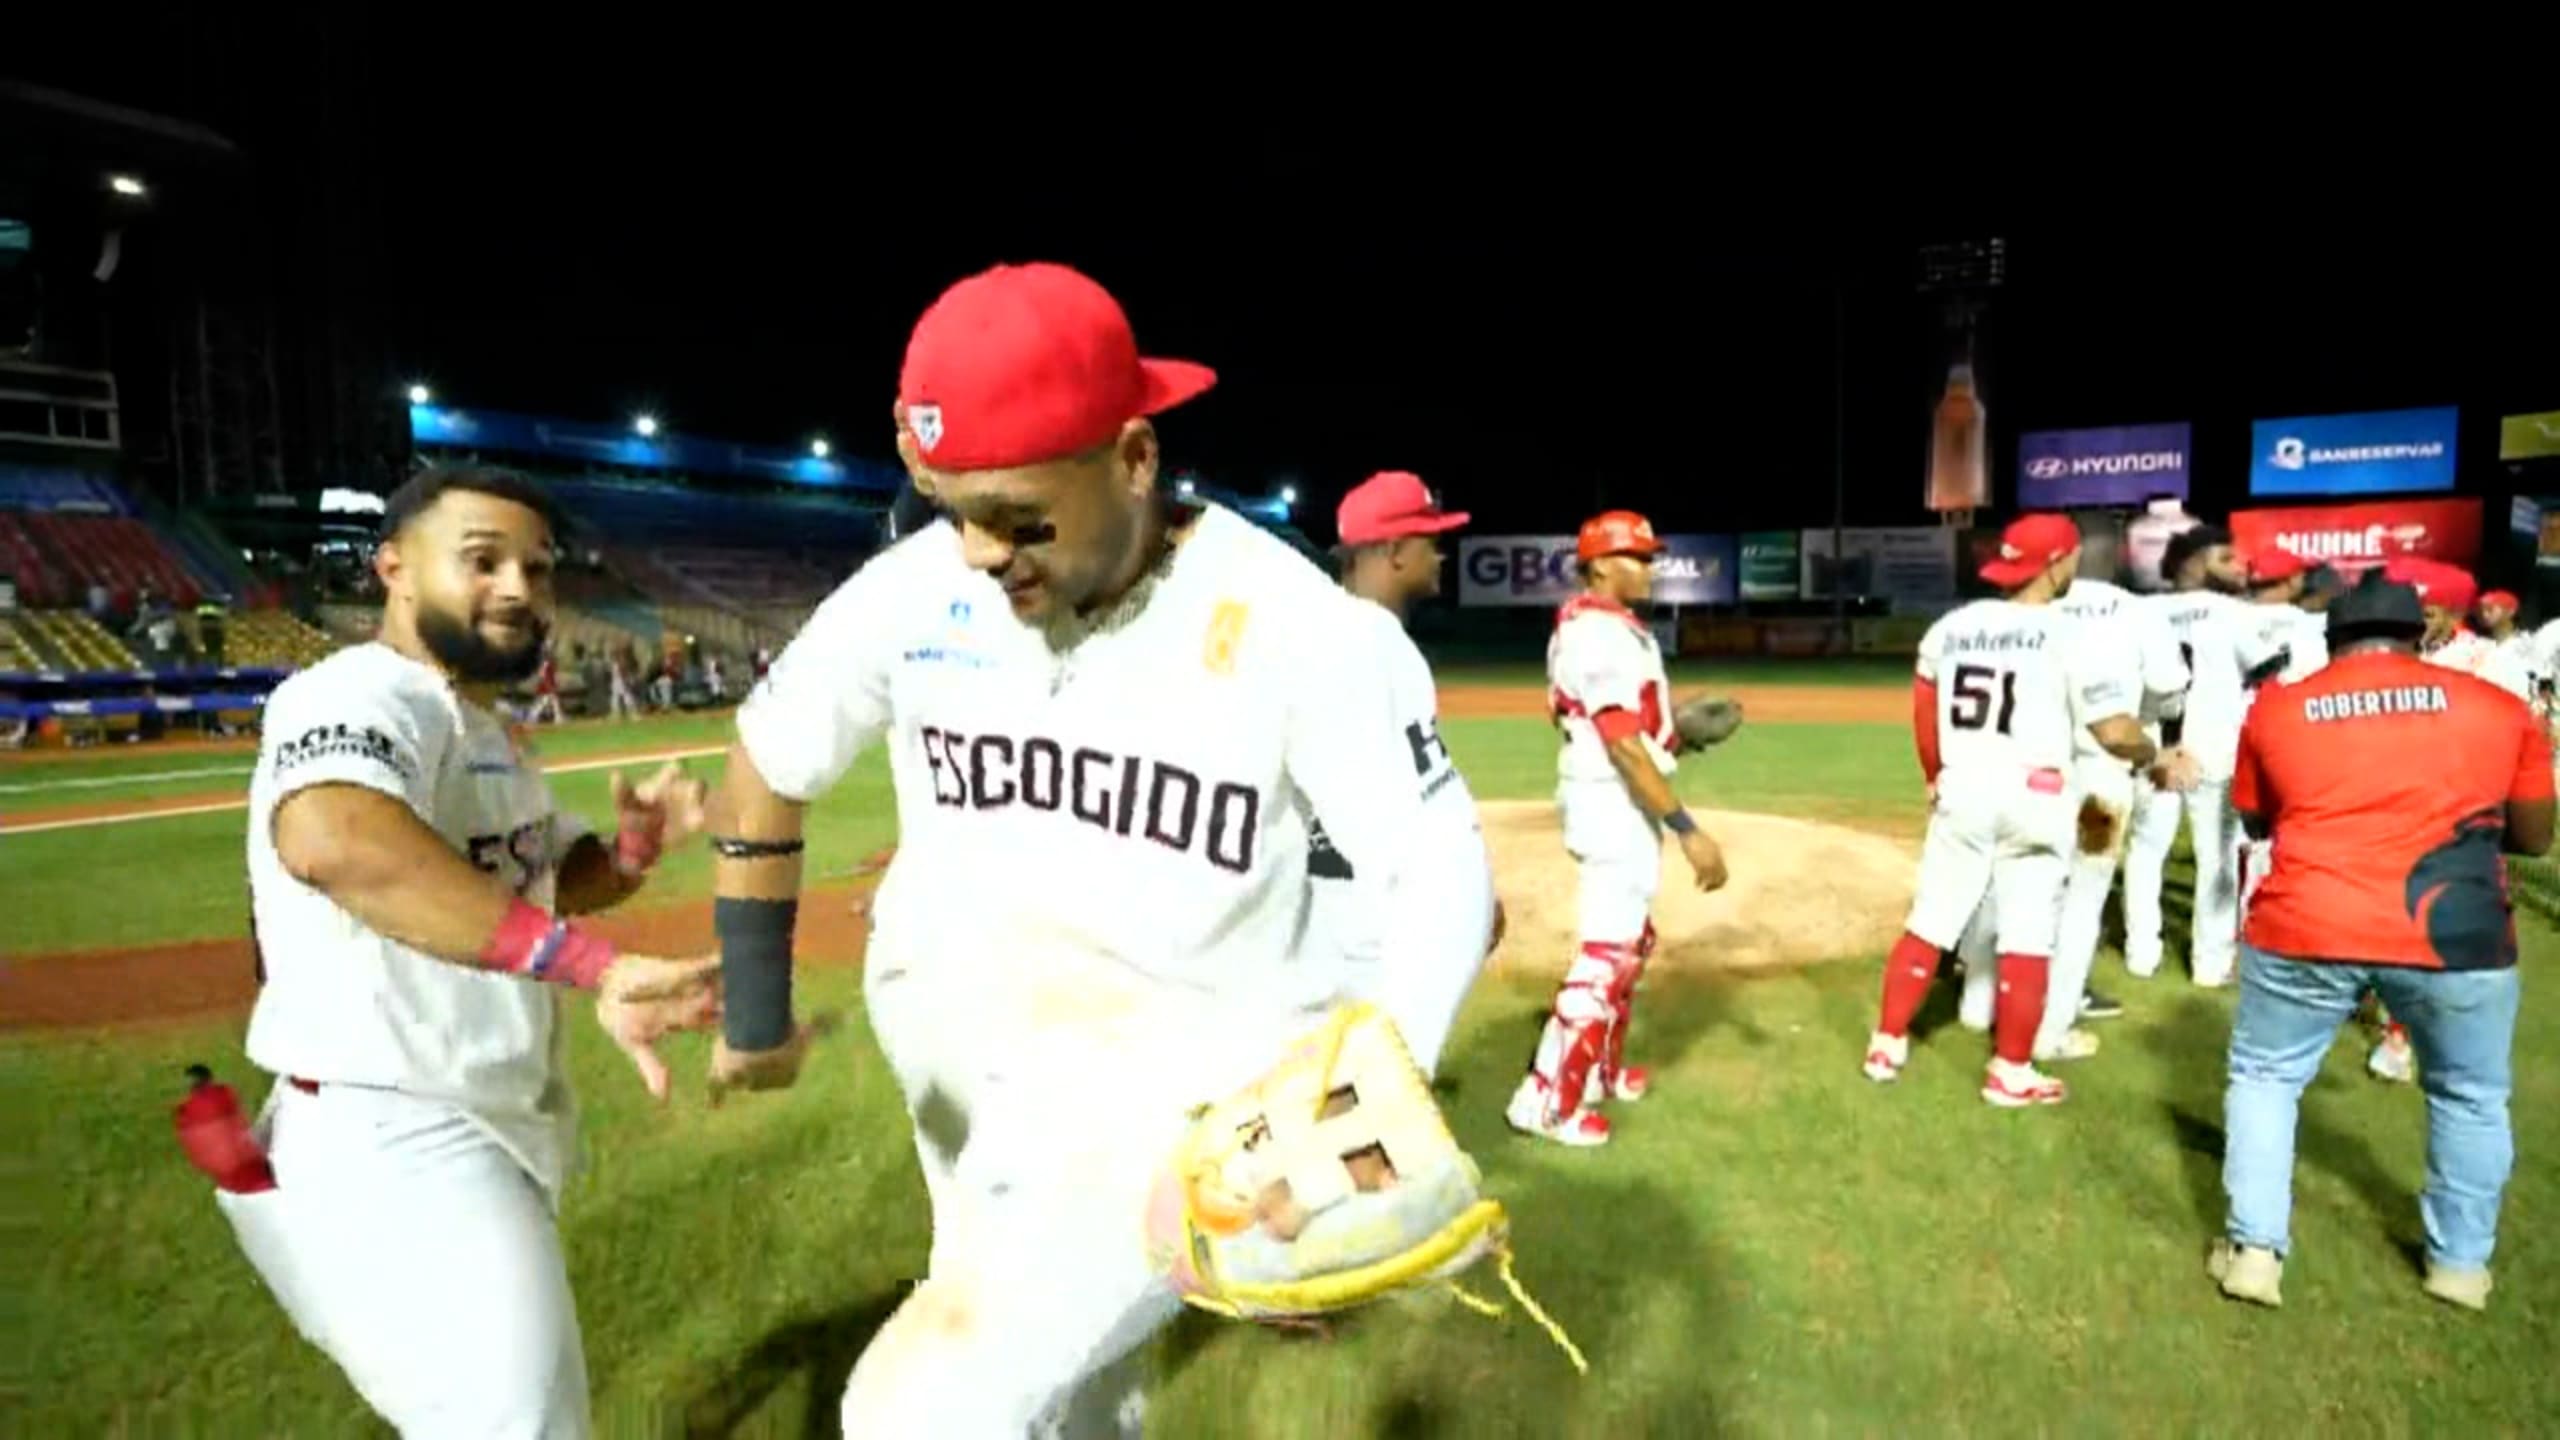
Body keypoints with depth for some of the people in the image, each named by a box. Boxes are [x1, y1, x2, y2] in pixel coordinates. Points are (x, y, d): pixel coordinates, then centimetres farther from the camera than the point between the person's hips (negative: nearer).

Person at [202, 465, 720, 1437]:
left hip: (474, 1145, 10)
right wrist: (596, 966, -52)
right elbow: (330, 839, -44)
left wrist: (636, 842, -4)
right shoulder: (360, 696, -21)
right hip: (397, 1154, -10)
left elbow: (553, 876, 19)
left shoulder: (486, 734, 11)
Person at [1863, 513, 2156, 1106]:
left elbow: (1925, 711, 15)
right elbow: (2115, 733, -12)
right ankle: (2010, 1071, 15)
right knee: (2027, 939, 7)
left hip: (1961, 792, 4)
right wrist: (2152, 755, 9)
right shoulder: (2070, 636, -10)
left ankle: (1887, 1045, 18)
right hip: (2033, 799, -4)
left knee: (1929, 923, 12)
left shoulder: (1952, 626, 5)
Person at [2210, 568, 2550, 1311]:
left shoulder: (2276, 708, 6)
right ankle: (2460, 1262, 34)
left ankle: (2254, 1251, 14)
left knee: (2265, 1077, 16)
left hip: (2306, 927, -1)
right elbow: (2533, 837, 15)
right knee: (2470, 1096, 24)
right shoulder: (2497, 707, 7)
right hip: (2453, 936, 1)